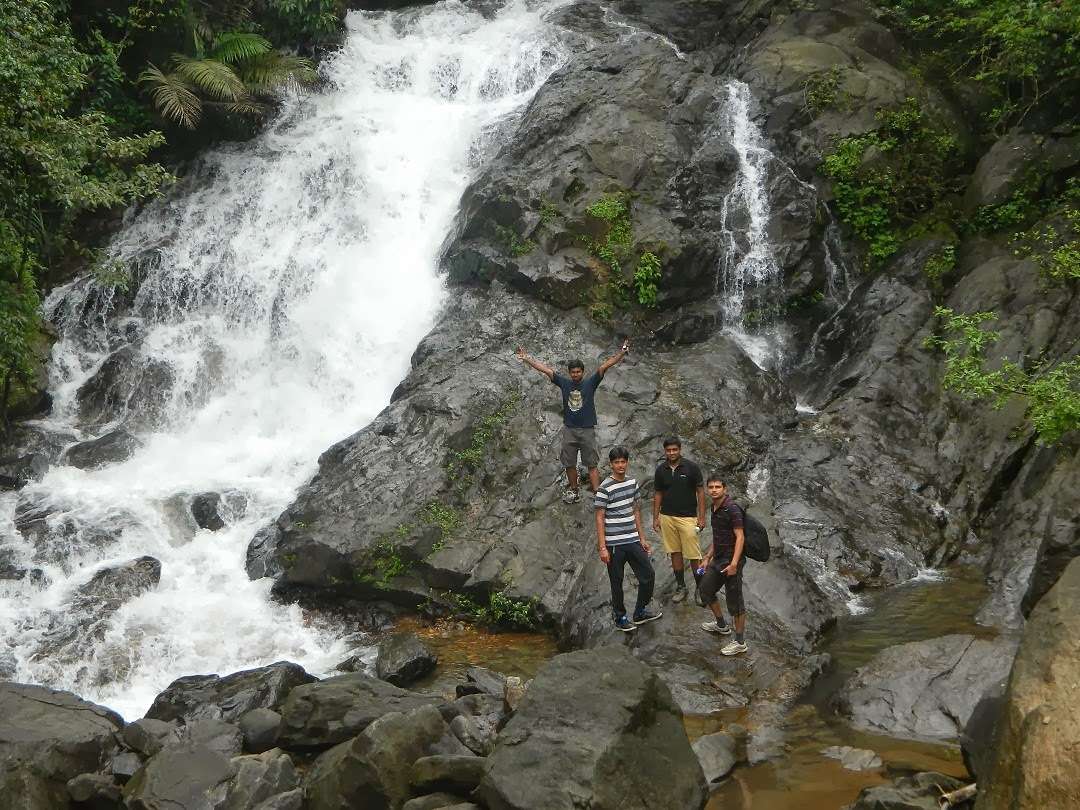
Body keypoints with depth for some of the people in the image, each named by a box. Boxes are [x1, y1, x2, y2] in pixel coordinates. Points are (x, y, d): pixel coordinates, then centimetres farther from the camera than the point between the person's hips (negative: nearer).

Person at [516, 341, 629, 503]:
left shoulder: (590, 382, -2)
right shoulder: (564, 383, 4)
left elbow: (605, 366, -11)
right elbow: (544, 369, 4)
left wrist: (621, 353, -20)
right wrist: (525, 359, 4)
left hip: (587, 429, -3)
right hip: (569, 429, 3)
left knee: (592, 464, -1)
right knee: (569, 464, 11)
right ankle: (573, 490, 27)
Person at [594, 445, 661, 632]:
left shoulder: (633, 483, 7)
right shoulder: (604, 489, -12)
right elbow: (600, 519, -11)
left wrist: (642, 538, 15)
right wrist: (602, 547, -14)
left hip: (633, 540, 6)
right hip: (614, 544, -6)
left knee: (648, 575, 9)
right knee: (617, 583, 5)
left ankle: (640, 612, 25)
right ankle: (620, 618, 21)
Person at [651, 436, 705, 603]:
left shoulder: (691, 467, -8)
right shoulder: (660, 470, 3)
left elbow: (700, 492, -4)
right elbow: (658, 495, 11)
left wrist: (701, 517, -7)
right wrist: (655, 518, 7)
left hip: (688, 517, -4)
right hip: (667, 518, 4)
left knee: (693, 555, -4)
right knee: (675, 553, 10)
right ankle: (681, 587, 20)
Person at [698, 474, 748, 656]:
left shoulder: (732, 509, -18)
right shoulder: (714, 508, 10)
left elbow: (740, 537, -21)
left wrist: (734, 563, -29)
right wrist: (707, 558, 22)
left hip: (731, 560, -10)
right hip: (718, 559, 10)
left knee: (734, 601, -2)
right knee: (706, 590, 20)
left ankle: (740, 642, 9)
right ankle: (721, 625, 40)